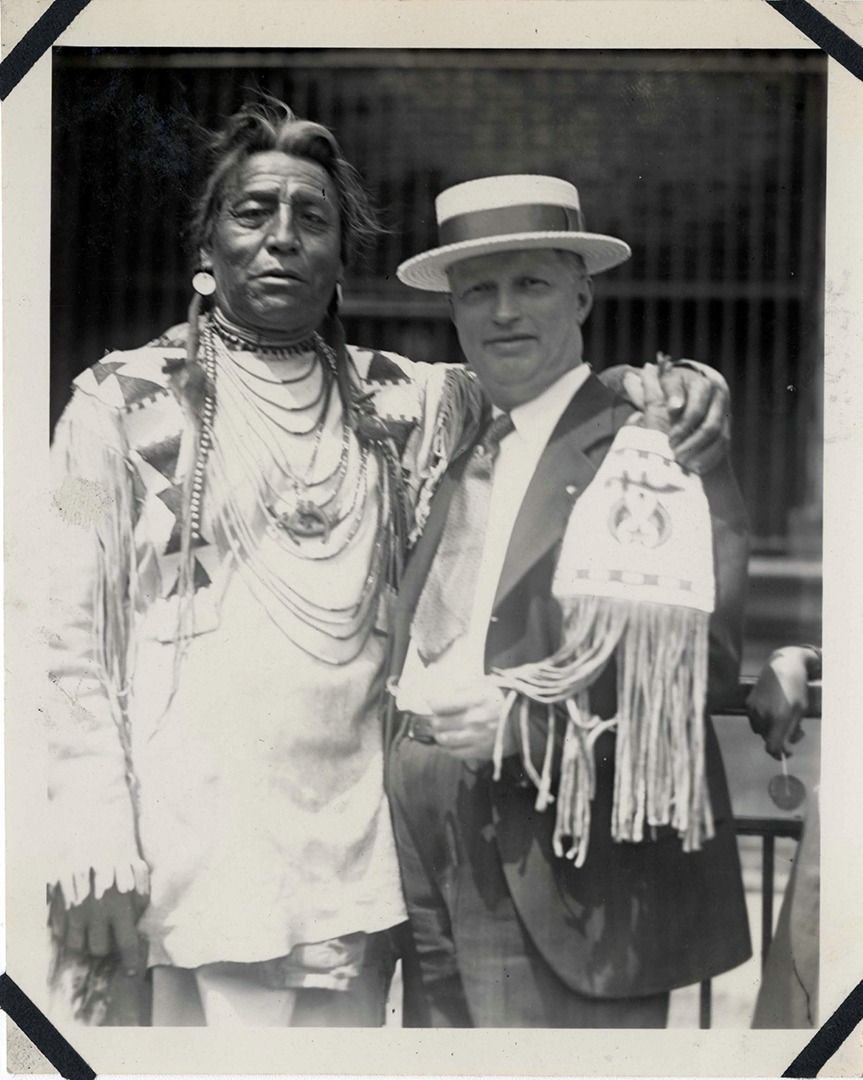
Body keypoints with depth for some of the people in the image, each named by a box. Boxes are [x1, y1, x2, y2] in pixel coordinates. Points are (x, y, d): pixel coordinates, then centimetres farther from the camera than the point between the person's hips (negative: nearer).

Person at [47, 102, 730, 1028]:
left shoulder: (401, 401, 12)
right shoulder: (126, 402, 4)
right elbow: (71, 637, 1)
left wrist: (667, 389, -6)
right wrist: (95, 846, -8)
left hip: (359, 840, 3)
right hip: (200, 840, -3)